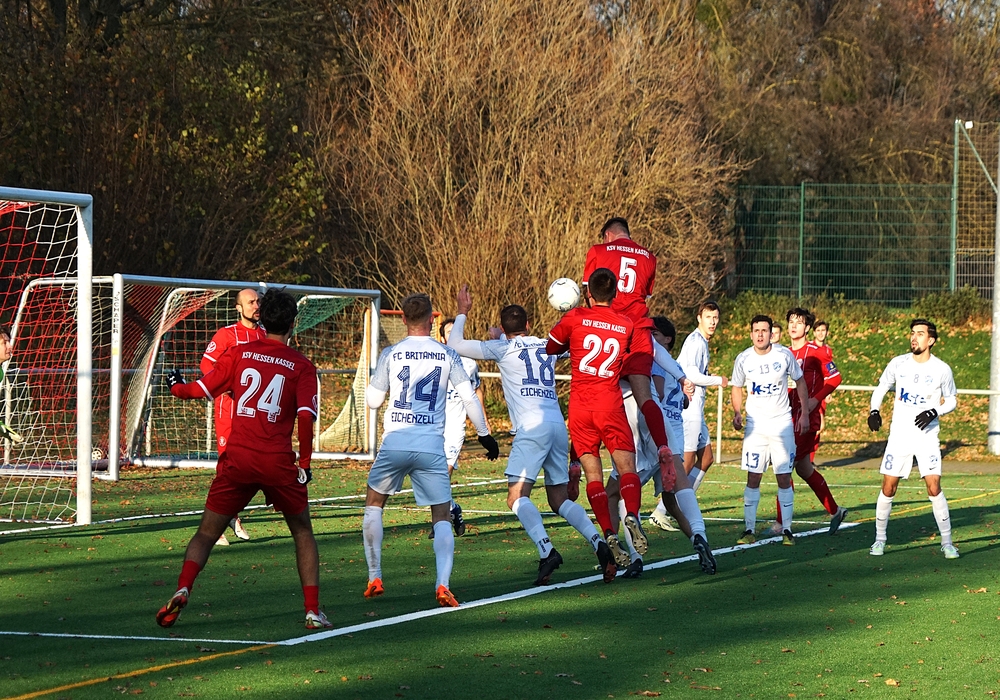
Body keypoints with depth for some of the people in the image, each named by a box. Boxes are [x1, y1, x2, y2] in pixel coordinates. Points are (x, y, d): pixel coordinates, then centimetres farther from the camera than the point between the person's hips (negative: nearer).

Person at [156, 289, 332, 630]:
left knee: (207, 533, 10)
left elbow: (201, 390, 9)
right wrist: (305, 463, -1)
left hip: (237, 458, 1)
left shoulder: (239, 353, 6)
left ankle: (182, 590, -15)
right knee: (302, 532, 17)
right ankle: (313, 611, 6)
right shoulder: (302, 366, 2)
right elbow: (306, 416, -10)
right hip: (279, 461, -1)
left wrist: (176, 386, 31)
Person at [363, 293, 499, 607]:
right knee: (442, 517, 4)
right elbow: (469, 398, 2)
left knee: (374, 502, 23)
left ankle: (374, 579, 19)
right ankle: (442, 585, -17)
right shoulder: (447, 355, 3)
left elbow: (372, 401, 7)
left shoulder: (391, 354, 1)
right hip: (432, 445, 0)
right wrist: (485, 435, 14)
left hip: (395, 441, 0)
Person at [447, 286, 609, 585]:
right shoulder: (547, 347, 22)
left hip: (532, 426, -6)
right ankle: (598, 542, -8)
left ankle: (546, 550, -31)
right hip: (559, 425, 6)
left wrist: (462, 313, 28)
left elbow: (455, 345, 13)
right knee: (560, 499, 13)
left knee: (517, 497, -9)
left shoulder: (504, 348, 8)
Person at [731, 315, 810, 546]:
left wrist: (804, 414, 4)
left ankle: (787, 530, 4)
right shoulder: (743, 359, -3)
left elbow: (800, 382, 8)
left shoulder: (784, 355, -5)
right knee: (753, 477, -2)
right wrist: (737, 413, -4)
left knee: (784, 477, -1)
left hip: (782, 423, -1)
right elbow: (737, 387, 12)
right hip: (755, 424, 1)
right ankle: (749, 530, 1)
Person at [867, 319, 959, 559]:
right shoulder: (898, 364, 1)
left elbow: (952, 401, 6)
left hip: (927, 437, -2)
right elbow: (881, 388, 14)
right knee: (888, 488, 0)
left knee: (934, 488, -10)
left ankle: (947, 541, 1)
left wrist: (934, 412, -13)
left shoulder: (941, 369, -3)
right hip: (899, 436, 2)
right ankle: (880, 538, 15)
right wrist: (874, 411, -4)